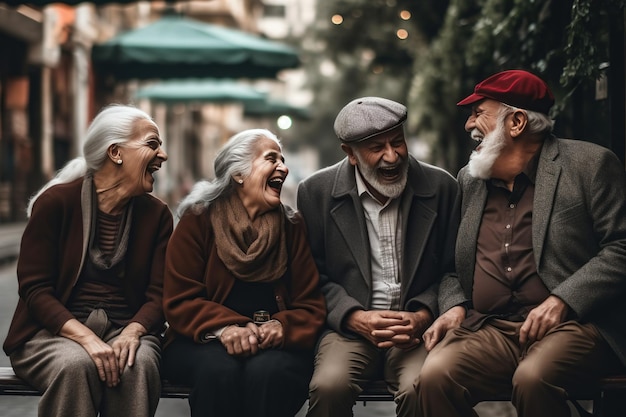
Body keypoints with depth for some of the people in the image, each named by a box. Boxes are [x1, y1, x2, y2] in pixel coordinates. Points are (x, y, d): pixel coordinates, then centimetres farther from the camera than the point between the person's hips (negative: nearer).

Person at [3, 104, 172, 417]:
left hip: (124, 329, 2)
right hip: (54, 331, -2)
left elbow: (159, 294, 2)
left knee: (138, 364, -31)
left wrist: (132, 332, -21)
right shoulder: (55, 202, -4)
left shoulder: (156, 214, 7)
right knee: (76, 364, -35)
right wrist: (86, 338, -23)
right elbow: (34, 289, -8)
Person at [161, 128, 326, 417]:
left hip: (274, 346, 1)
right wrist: (223, 328, -23)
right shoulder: (198, 221, 3)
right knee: (219, 369, -35)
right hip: (204, 343, -1)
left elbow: (311, 306, 5)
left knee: (268, 371, -33)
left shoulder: (293, 226, 9)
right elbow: (180, 301, -3)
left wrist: (282, 327, -18)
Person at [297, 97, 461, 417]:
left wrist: (423, 316, -10)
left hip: (416, 328, 0)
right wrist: (356, 318, -12)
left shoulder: (441, 188, 2)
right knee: (329, 385, -30)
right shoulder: (317, 192, 0)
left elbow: (453, 270, 8)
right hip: (350, 327, 0)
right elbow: (314, 275, 5)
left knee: (420, 389, -30)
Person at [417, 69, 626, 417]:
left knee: (534, 378, -35)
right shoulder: (469, 180, 17)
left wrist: (563, 300, -16)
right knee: (435, 376, -27)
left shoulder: (589, 164, 1)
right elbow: (453, 262, 23)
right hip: (487, 329, 4)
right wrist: (455, 306, 3)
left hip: (571, 324, -3)